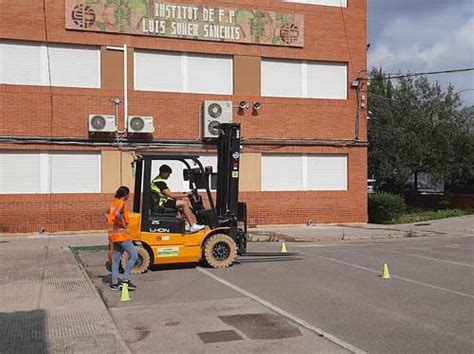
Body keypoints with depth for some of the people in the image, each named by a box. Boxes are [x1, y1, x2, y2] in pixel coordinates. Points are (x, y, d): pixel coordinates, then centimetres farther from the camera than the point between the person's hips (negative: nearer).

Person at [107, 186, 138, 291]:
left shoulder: (113, 203, 14)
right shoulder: (122, 203, -12)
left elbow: (109, 216, 25)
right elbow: (117, 214, -30)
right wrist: (124, 225, -19)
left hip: (113, 234, 9)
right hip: (121, 233, -9)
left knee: (116, 259, 12)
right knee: (134, 256, -4)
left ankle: (114, 283, 15)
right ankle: (125, 280, -7)